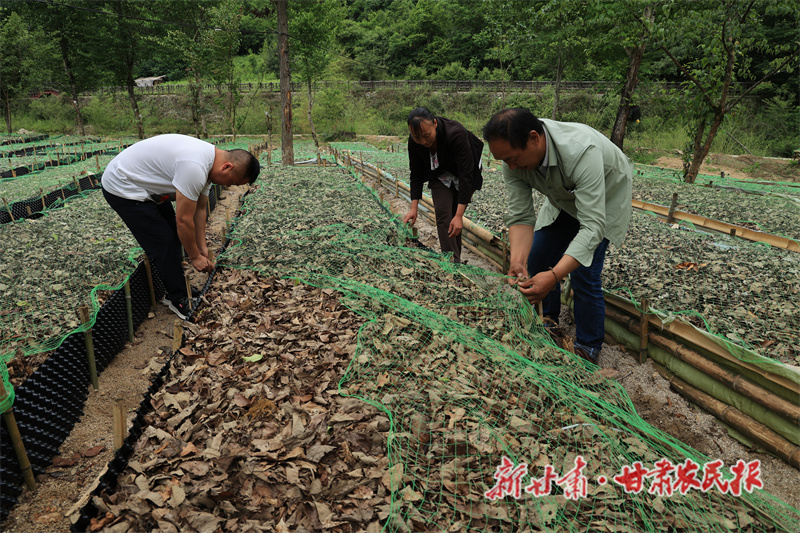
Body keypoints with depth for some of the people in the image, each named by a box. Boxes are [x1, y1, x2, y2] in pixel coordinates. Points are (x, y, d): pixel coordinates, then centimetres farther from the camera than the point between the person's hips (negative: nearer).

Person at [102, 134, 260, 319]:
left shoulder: (209, 161, -2)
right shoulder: (194, 167, -34)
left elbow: (200, 209, 7)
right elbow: (184, 220, -26)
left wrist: (202, 248, 9)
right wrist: (195, 257, -12)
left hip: (146, 186, 10)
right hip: (122, 188, -10)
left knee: (173, 236, 13)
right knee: (163, 244, -8)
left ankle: (175, 290, 24)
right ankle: (178, 300, 6)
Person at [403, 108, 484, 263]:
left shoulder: (456, 134, -38)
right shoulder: (414, 141, -23)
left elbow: (466, 175, -37)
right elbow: (416, 174, -11)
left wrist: (459, 215, -40)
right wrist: (413, 208, -19)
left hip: (463, 174, -3)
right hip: (440, 176, 4)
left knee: (454, 219, -5)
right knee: (442, 214, -13)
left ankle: (455, 260, 13)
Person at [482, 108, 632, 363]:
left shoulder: (581, 151, -44)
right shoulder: (514, 157, -26)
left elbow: (592, 226, -45)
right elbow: (520, 217, -22)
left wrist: (554, 276, -54)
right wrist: (518, 263, -38)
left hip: (605, 199, -5)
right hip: (564, 199, 6)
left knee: (583, 273, -14)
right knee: (537, 260, 5)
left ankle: (588, 350, 8)